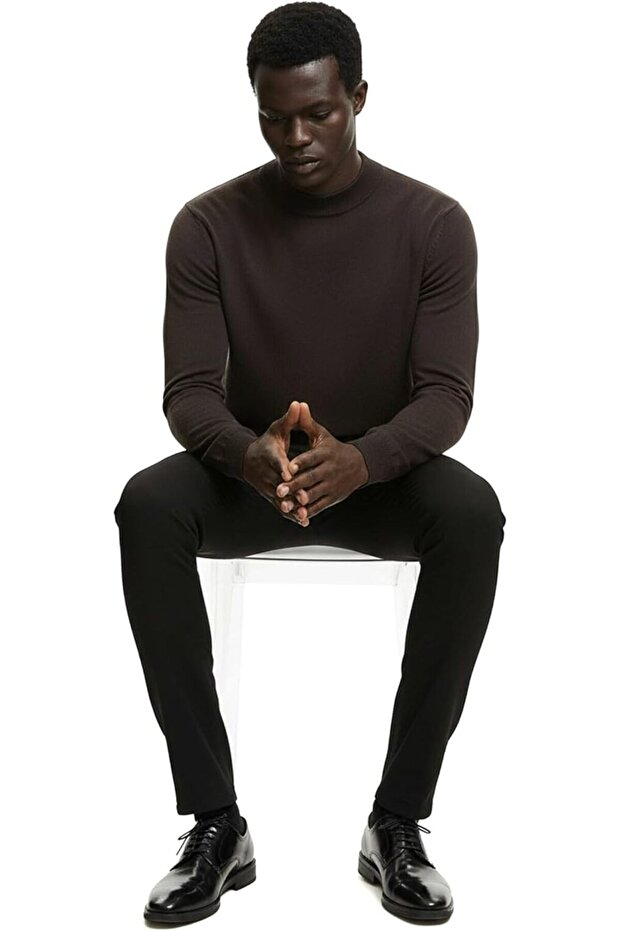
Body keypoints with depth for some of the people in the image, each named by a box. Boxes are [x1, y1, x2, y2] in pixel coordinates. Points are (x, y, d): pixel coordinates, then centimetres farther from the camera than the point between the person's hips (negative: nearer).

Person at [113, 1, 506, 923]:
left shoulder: (433, 222, -10)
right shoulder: (208, 225, -8)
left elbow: (446, 395, -16)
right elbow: (188, 392, -13)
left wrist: (359, 460, -38)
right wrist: (248, 453, -38)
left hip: (382, 473, 0)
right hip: (249, 473, 1)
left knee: (472, 513, -35)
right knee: (147, 506, -32)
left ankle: (399, 820, -23)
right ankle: (217, 821, -24)